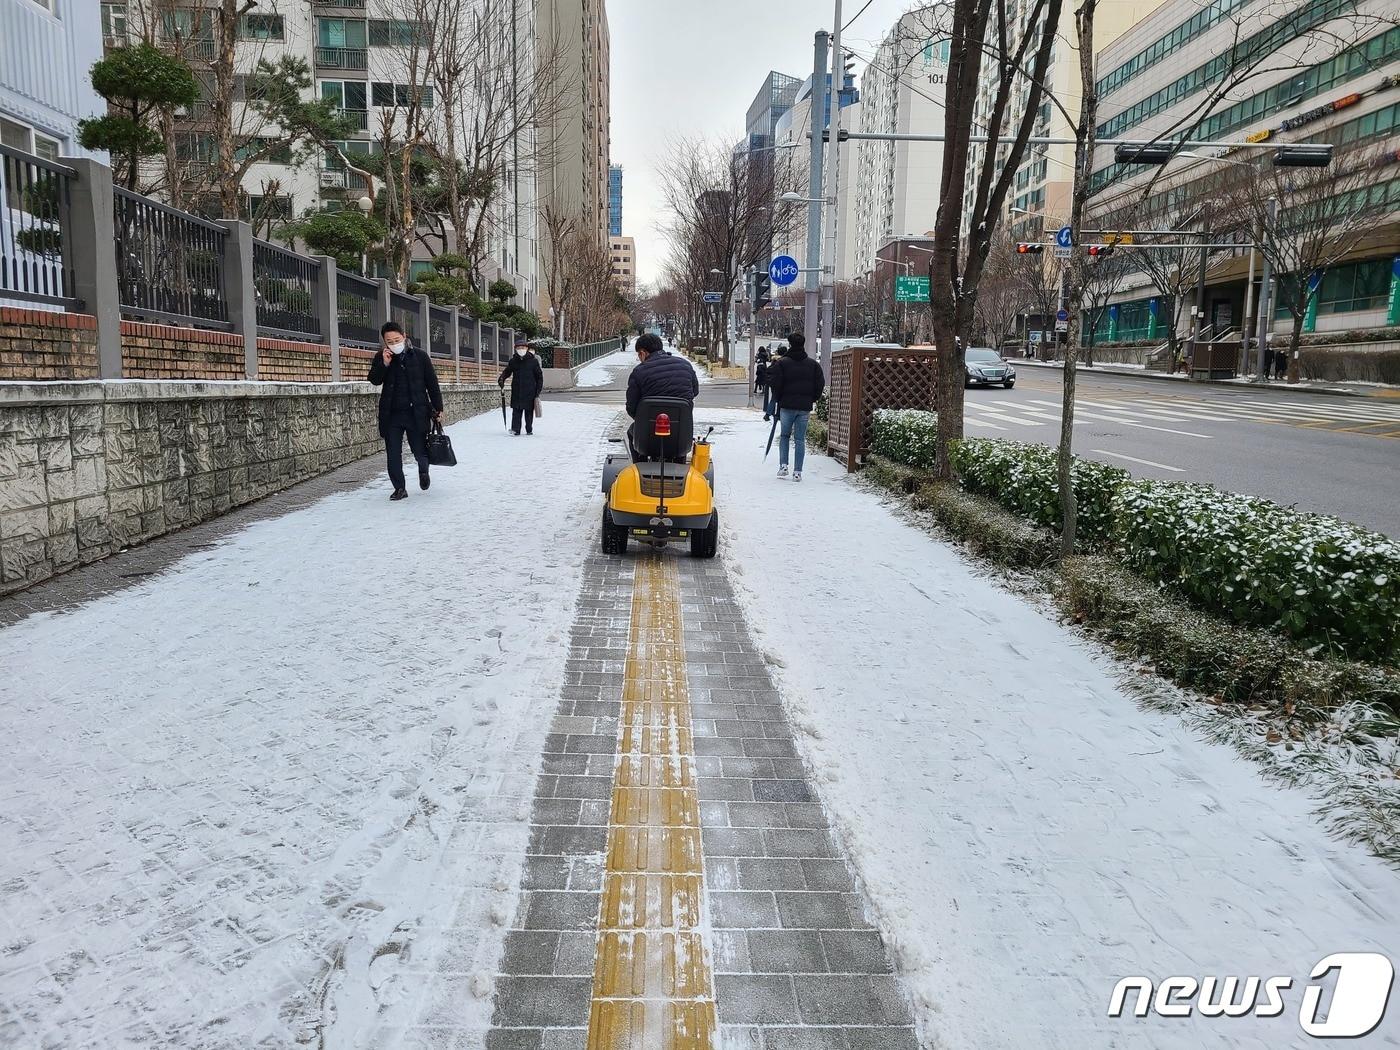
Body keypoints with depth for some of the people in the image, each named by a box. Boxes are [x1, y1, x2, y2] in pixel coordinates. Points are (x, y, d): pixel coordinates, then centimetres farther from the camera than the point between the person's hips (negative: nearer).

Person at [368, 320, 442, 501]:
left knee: (420, 451, 1)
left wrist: (438, 408, 1)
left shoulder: (420, 356, 0)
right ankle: (399, 488, 11)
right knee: (393, 454, 1)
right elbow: (374, 380, -2)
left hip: (416, 413, -2)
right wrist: (384, 363, -16)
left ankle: (423, 471, 32)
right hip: (391, 414, 2)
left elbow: (432, 384, 3)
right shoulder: (381, 357, 6)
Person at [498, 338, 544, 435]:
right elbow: (507, 372, 17)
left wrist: (539, 389, -1)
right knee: (516, 410, -5)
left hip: (530, 391, -1)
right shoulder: (513, 361, 7)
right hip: (516, 390, 1)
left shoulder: (533, 361, 1)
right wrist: (501, 379, -3)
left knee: (529, 411, 6)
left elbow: (539, 375, 5)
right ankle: (515, 429, -8)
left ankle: (529, 429, 17)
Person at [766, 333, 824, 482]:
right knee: (800, 439, 6)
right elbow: (821, 384, 4)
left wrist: (778, 399, 6)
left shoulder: (782, 363, -6)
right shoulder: (813, 364, 3)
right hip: (805, 407, 2)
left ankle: (783, 465, 2)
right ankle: (797, 472, 3)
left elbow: (775, 383, -9)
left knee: (784, 436, 15)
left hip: (787, 405, -2)